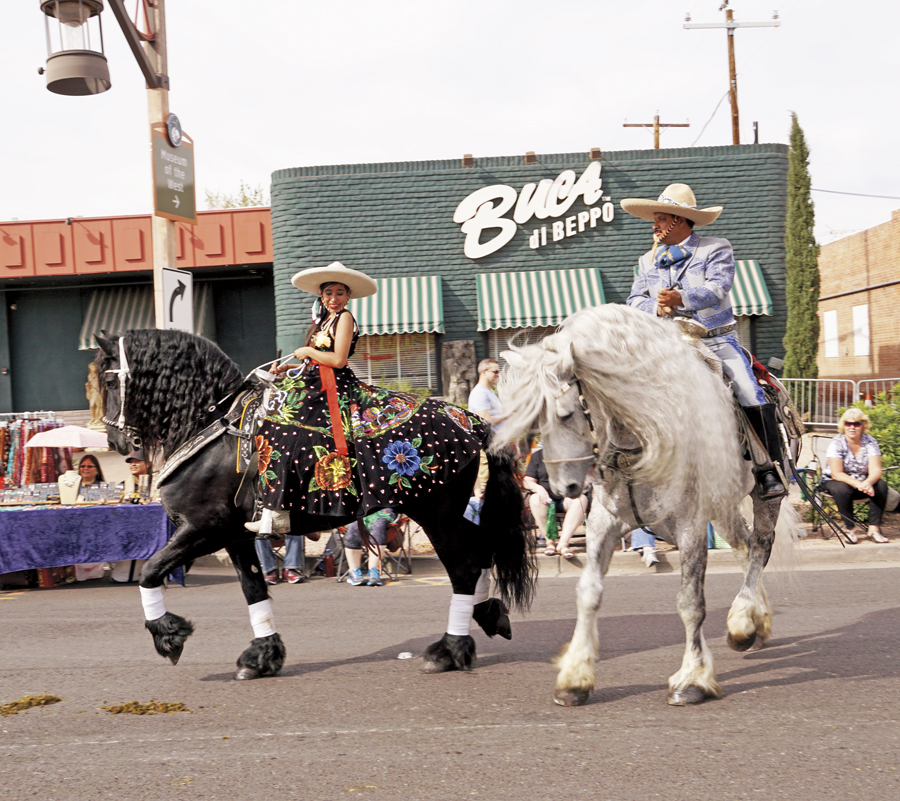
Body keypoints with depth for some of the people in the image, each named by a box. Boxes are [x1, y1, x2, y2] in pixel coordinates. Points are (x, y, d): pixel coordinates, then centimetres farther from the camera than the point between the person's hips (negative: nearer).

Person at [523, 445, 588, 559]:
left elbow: (586, 480, 4)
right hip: (547, 498, 0)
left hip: (568, 498, 0)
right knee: (535, 499, -33)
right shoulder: (537, 455, 9)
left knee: (581, 499, -33)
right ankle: (550, 542, -26)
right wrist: (537, 488, -19)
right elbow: (527, 481, 4)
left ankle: (563, 543, -36)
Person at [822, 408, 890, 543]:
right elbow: (837, 474, -22)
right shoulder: (836, 444, -15)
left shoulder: (870, 442, -7)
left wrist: (868, 482, -40)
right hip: (835, 481, -3)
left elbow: (876, 469, -16)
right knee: (842, 490, -37)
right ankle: (849, 528, -19)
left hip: (863, 482, 3)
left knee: (881, 486, -26)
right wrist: (857, 484, -38)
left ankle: (874, 528, -24)